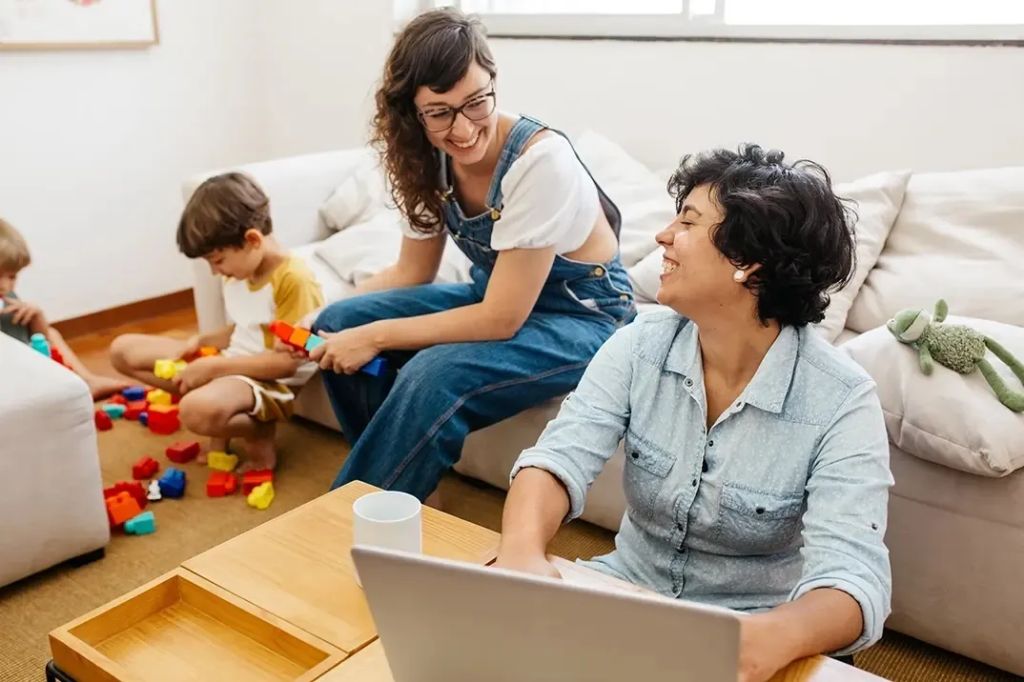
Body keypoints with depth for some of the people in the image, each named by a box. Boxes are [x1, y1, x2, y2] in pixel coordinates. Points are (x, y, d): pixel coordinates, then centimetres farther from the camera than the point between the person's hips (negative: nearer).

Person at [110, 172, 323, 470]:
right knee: (123, 350, 6)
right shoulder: (240, 273, 5)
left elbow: (285, 362, -23)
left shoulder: (294, 280, -21)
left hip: (268, 382, -10)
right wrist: (202, 341, -1)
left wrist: (213, 368, -21)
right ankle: (223, 423, 0)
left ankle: (259, 435, -6)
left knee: (199, 410, -41)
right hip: (231, 364, 10)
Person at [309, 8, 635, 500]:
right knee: (339, 326, -5)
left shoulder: (540, 159, -28)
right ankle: (394, 480, 11)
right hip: (494, 298, 7)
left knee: (434, 378, -31)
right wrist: (320, 320, -8)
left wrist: (377, 337, -23)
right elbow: (412, 273, 5)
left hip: (582, 316, -7)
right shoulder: (429, 161, -8)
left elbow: (502, 320, -26)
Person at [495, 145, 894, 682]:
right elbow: (559, 459, -18)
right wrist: (521, 551, -40)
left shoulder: (842, 403, -18)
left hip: (747, 635, -2)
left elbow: (852, 579, -27)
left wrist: (770, 638, -49)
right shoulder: (641, 345, -7)